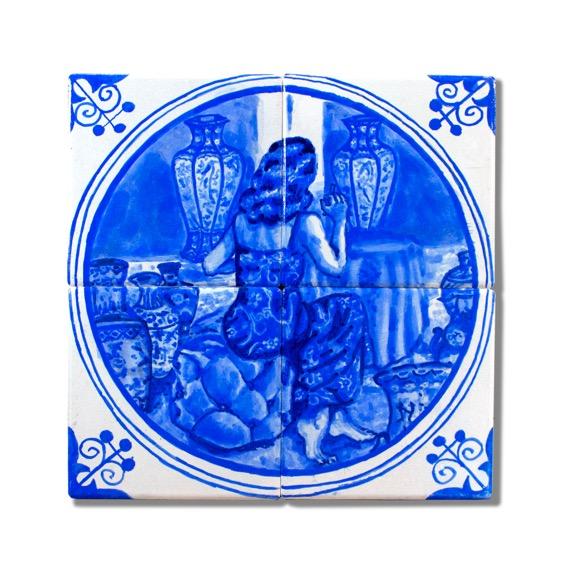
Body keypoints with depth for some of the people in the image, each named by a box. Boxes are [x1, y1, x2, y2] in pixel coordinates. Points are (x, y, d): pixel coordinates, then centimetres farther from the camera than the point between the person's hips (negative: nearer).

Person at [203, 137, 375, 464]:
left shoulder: (242, 218, 9)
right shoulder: (305, 222, -5)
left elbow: (209, 266, 12)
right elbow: (335, 267, -7)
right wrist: (339, 222, 8)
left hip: (241, 332, 6)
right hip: (279, 329, -6)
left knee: (311, 320, 31)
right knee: (350, 310, 18)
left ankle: (332, 418, 26)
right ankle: (322, 417, 19)